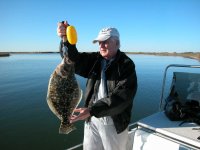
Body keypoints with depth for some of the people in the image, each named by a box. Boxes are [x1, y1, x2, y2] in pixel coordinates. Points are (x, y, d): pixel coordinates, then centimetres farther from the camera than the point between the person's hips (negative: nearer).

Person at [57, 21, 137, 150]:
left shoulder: (126, 64, -13)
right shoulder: (95, 59, 3)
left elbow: (122, 96, -23)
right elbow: (75, 60, -9)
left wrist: (92, 110, -28)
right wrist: (66, 40, -28)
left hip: (115, 123, -3)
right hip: (92, 120, 4)